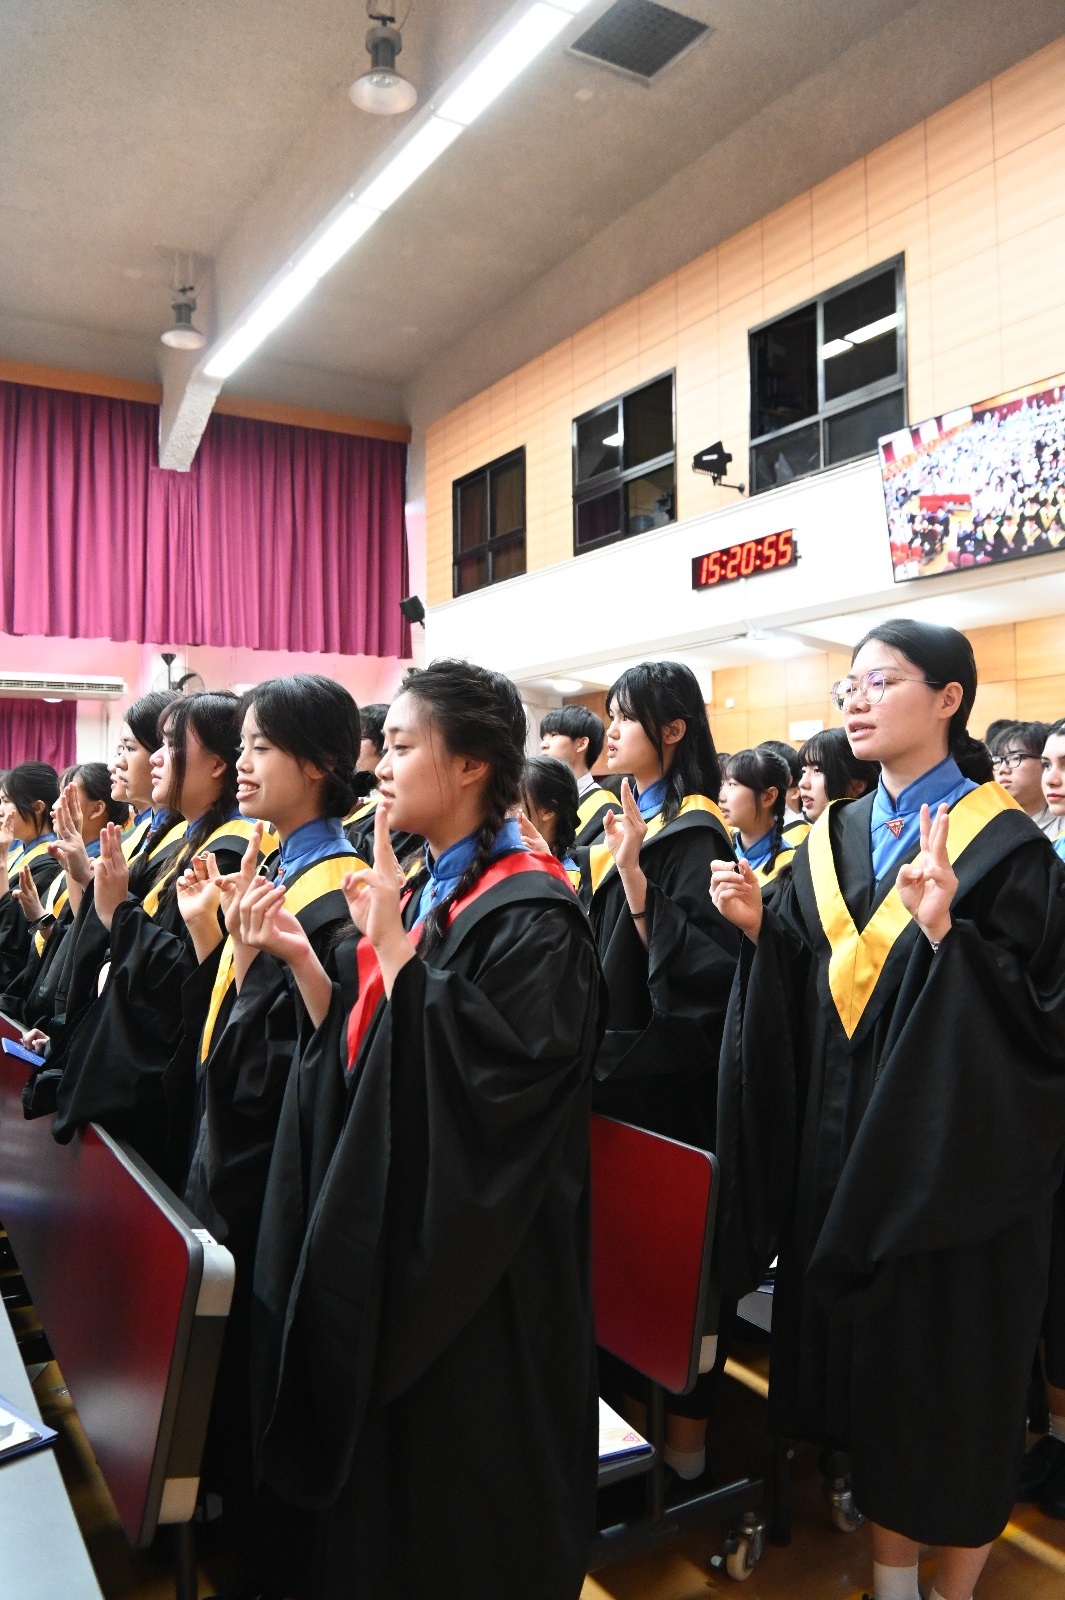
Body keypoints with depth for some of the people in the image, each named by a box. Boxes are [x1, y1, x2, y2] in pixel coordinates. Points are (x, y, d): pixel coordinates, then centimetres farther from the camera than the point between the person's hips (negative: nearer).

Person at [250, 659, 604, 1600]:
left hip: (470, 1253, -8)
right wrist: (300, 959, -5)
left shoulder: (530, 912, -19)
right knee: (386, 1463, 23)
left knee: (460, 1482, 11)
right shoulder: (419, 892, 7)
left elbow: (496, 1074, -29)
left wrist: (394, 946, -27)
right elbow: (362, 1056, 9)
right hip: (388, 1222, 8)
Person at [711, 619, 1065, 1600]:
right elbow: (804, 996, 8)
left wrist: (946, 932, -31)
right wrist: (760, 927, -9)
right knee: (868, 1352, 16)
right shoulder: (835, 839, 6)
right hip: (846, 1147, 5)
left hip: (955, 1158, -5)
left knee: (951, 1360, 10)